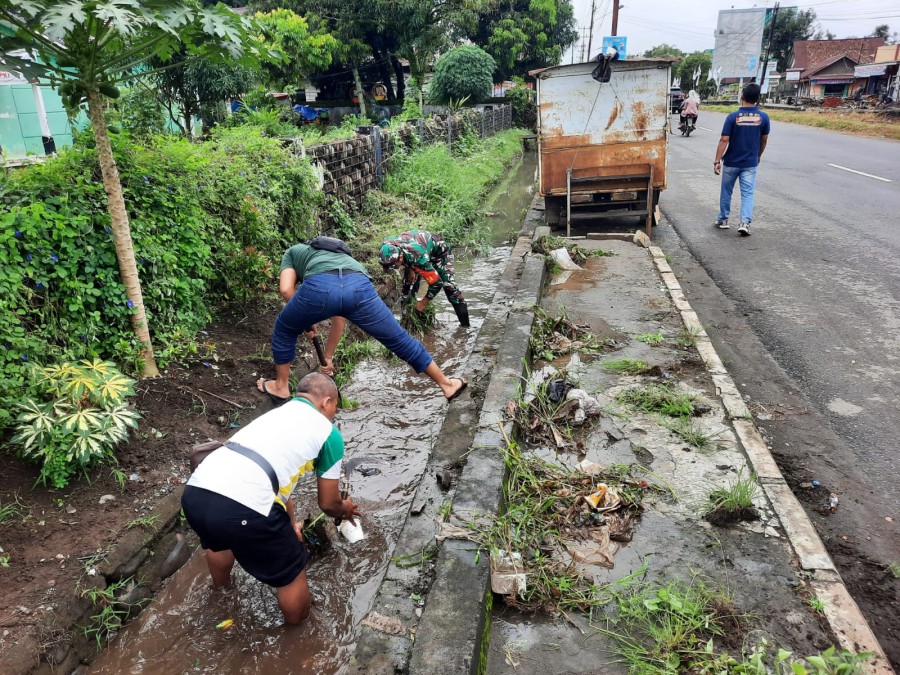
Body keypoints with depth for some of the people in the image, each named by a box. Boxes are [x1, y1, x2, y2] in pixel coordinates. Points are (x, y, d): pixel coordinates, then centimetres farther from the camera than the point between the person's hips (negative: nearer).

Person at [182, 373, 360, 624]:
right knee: (291, 573, 19)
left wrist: (290, 526, 50)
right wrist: (344, 510, 44)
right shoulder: (329, 432, 12)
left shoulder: (275, 414, 31)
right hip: (243, 508, -8)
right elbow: (328, 503, 21)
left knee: (218, 537, 42)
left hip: (195, 493, 8)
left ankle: (221, 586, 68)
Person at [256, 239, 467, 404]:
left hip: (319, 286, -3)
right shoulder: (341, 256, 48)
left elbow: (286, 289, 17)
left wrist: (306, 321, 32)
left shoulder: (292, 252, 40)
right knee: (400, 339, 20)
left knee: (284, 330, 28)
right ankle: (446, 384, 30)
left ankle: (281, 386, 43)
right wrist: (328, 356, 54)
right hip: (359, 286, 3)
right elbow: (340, 317, 46)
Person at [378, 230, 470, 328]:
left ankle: (465, 324, -6)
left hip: (438, 250, -6)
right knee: (407, 287, -2)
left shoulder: (417, 257, -47)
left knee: (448, 283, -14)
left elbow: (436, 283, -36)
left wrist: (423, 303, -23)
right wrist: (409, 269, -12)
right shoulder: (387, 246, -31)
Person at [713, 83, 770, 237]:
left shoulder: (733, 117, -12)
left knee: (726, 192, 14)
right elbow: (764, 140, 8)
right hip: (750, 163, 1)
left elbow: (724, 140, -14)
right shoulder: (763, 117, -3)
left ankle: (722, 219, 25)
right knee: (748, 193, 2)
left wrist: (717, 161, -11)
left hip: (731, 162, -1)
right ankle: (745, 222, -12)